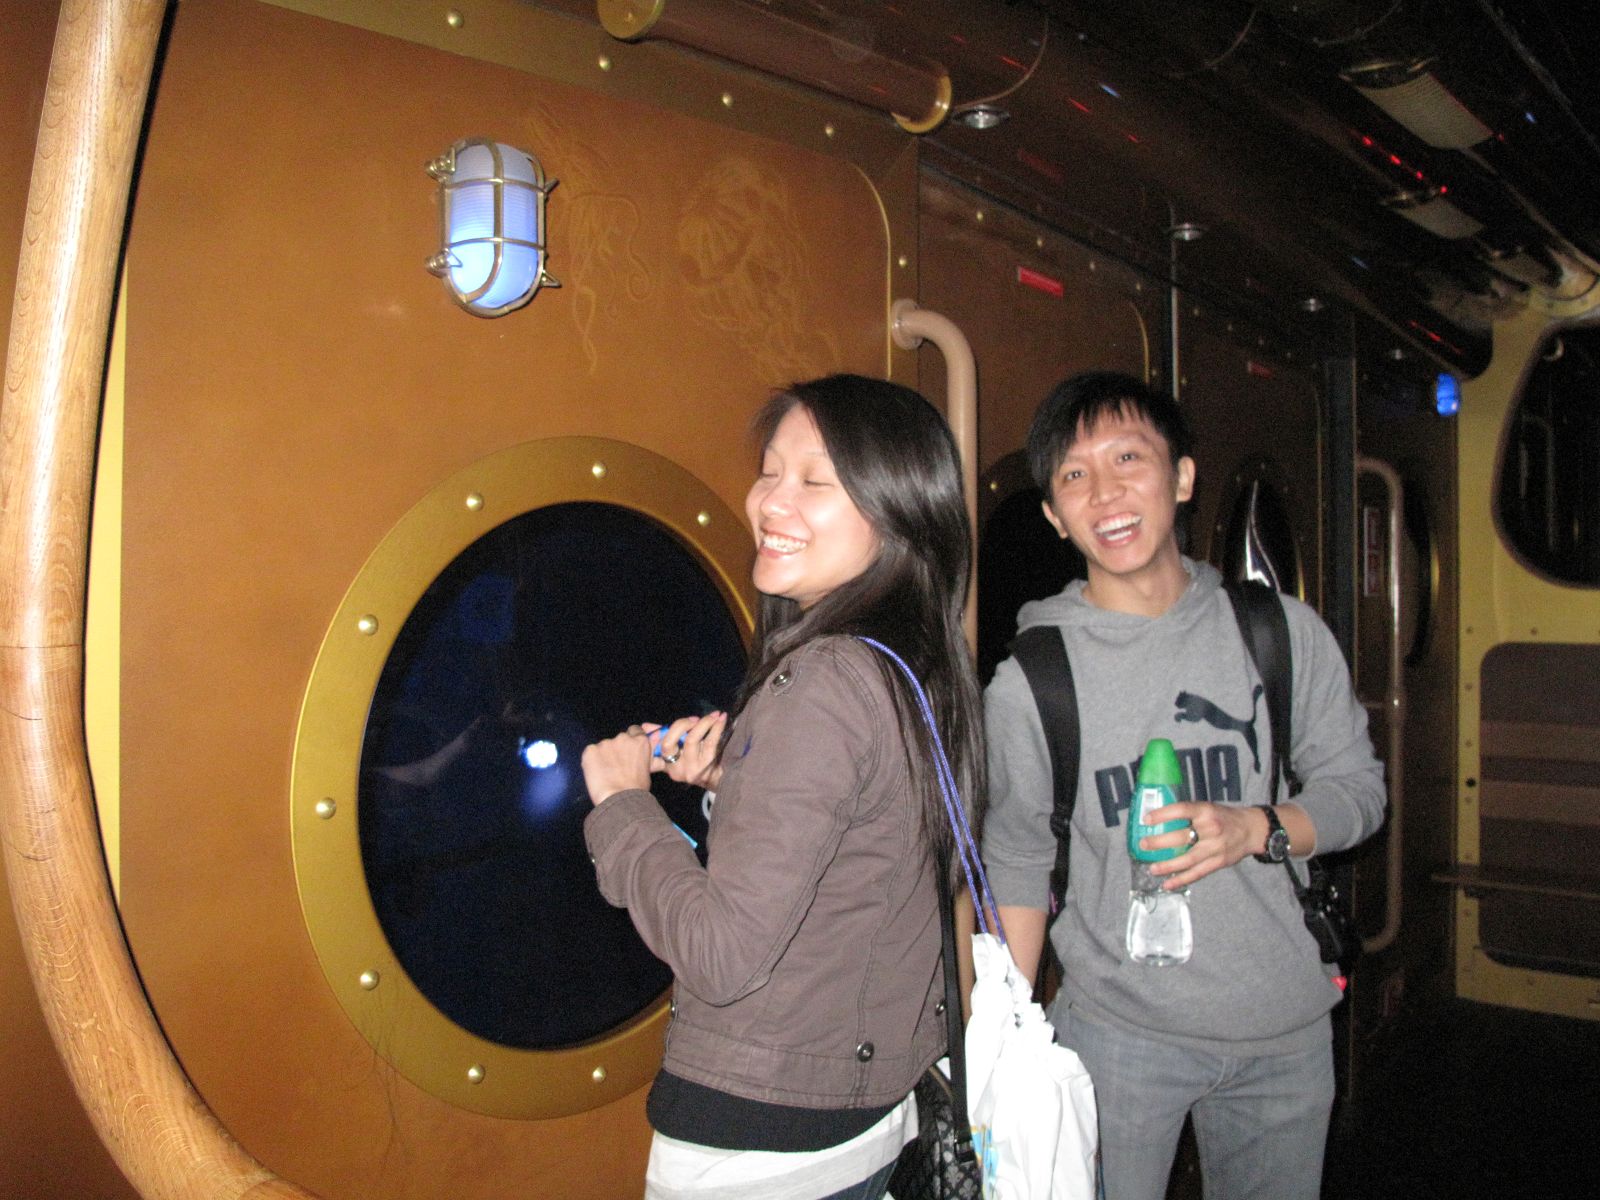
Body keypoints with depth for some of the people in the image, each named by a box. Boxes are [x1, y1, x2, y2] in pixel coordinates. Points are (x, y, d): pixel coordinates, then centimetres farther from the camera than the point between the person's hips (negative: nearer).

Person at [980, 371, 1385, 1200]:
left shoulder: (1282, 631, -2)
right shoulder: (1028, 681, -8)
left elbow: (1358, 784, 5)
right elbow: (1016, 866, 1)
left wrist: (1256, 827, -16)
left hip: (1287, 1027, 3)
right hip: (1118, 1031, -2)